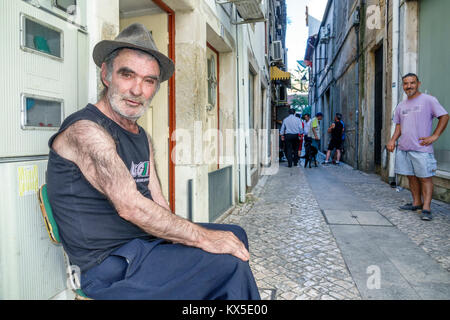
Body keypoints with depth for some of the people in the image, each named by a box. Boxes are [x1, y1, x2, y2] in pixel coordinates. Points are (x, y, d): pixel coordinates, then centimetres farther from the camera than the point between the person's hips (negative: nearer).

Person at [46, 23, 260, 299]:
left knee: (235, 235, 12)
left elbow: (157, 203, 9)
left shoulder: (143, 137, 12)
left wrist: (181, 235, -7)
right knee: (231, 263, -20)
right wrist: (203, 237, -22)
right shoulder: (86, 130, -17)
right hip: (111, 264, -9)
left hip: (147, 239, 9)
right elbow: (130, 207, -26)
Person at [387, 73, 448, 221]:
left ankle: (426, 208, -3)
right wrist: (392, 140, 5)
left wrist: (434, 136, -10)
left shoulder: (428, 100, -2)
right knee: (411, 176, 11)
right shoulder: (401, 106, 16)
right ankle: (416, 203, 21)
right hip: (403, 148, 6)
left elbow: (444, 116, -2)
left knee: (425, 177, -4)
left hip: (421, 148, -6)